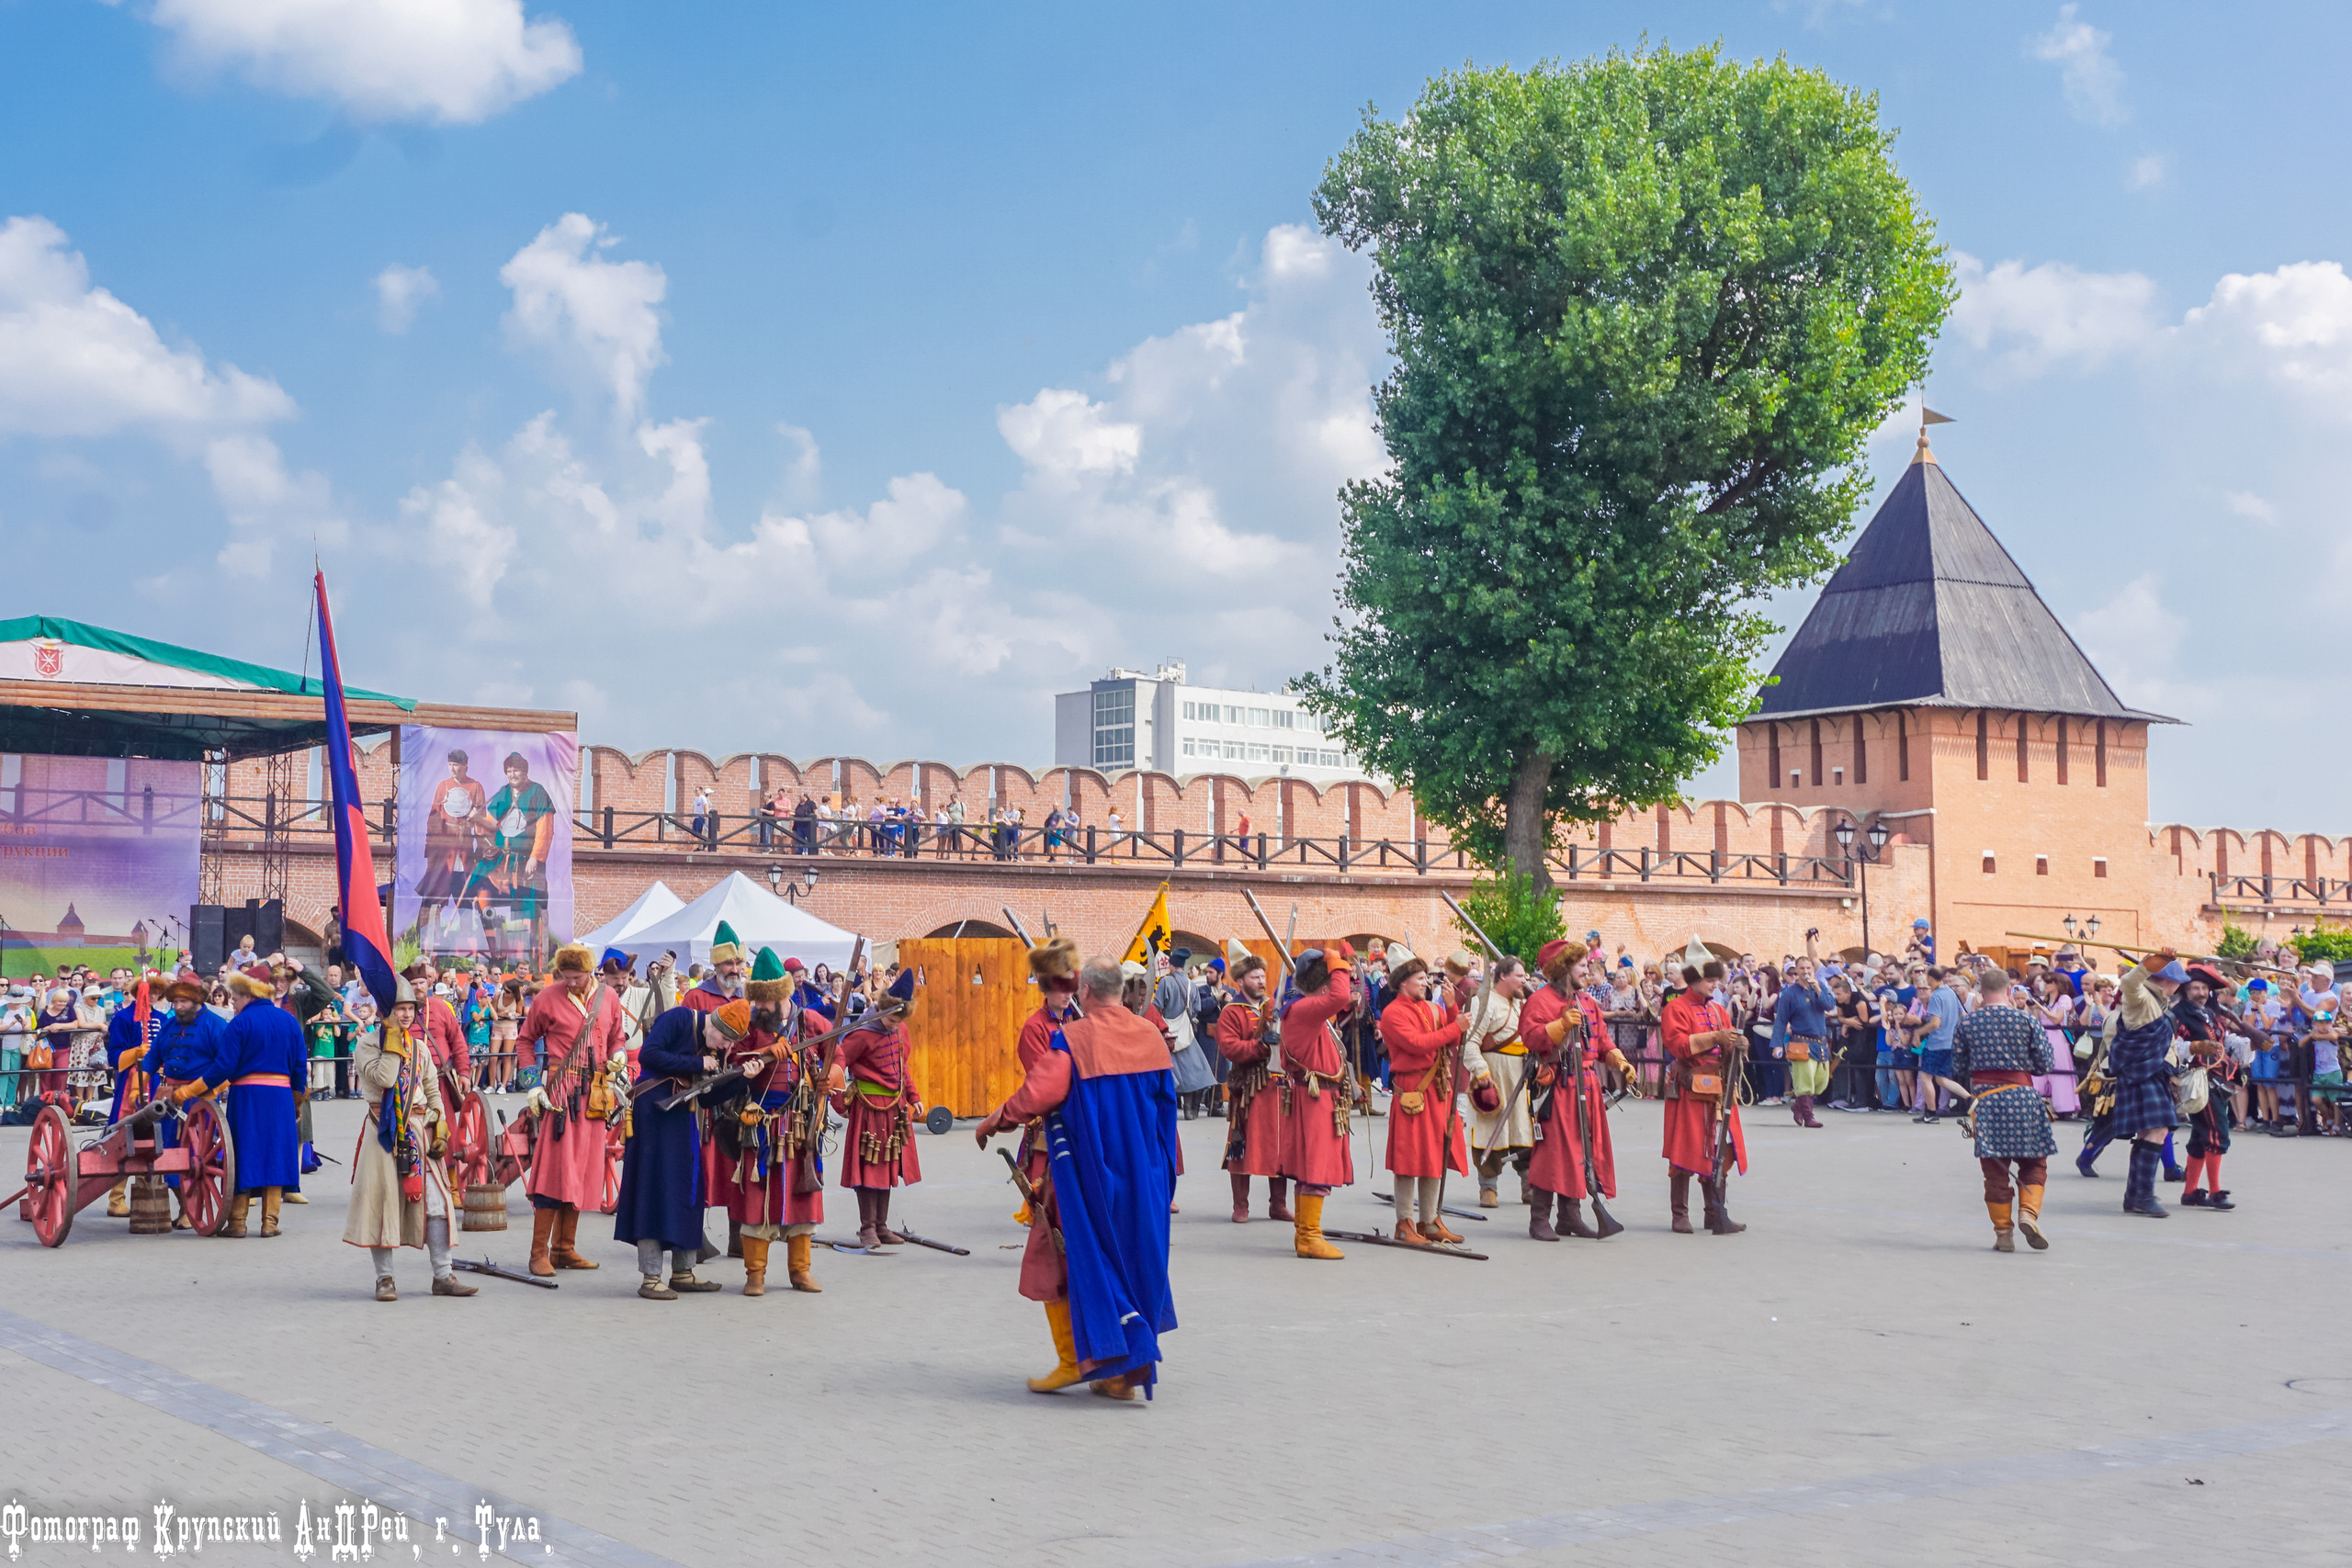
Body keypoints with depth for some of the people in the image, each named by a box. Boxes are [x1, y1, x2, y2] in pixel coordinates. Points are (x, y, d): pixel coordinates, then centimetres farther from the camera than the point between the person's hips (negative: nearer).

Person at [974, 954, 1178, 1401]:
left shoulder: (1073, 1038, -14)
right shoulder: (1150, 1036, 3)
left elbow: (1040, 1093, -23)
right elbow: (1165, 1101, 13)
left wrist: (992, 1122, -9)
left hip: (1086, 1171, -5)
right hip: (1141, 1176, 5)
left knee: (1069, 1259, 10)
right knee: (1133, 1259, 12)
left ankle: (1074, 1359, 7)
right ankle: (1127, 1371, 13)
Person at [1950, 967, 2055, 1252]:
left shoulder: (1966, 1024, 2)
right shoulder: (2025, 1021, -2)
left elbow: (1958, 1068, 6)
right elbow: (2043, 1065, 3)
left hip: (1985, 1099, 1)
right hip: (2022, 1097, -1)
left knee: (1995, 1168, 8)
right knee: (2034, 1163, 12)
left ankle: (2003, 1232, 10)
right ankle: (2028, 1212, -9)